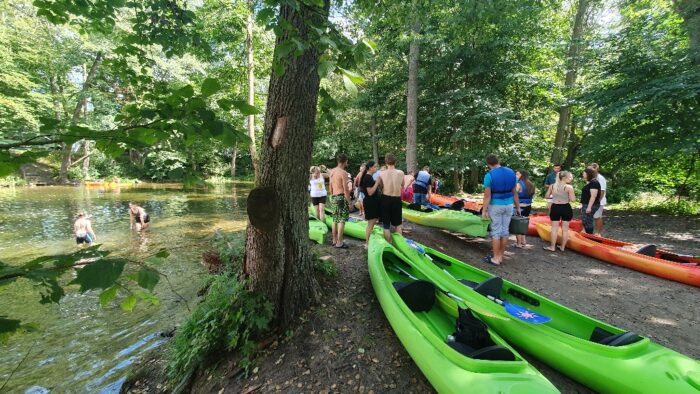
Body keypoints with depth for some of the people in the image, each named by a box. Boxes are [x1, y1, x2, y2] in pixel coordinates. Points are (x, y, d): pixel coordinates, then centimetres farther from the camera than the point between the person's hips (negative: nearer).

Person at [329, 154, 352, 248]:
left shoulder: (332, 171, 10)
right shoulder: (343, 173, -14)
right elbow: (346, 189, -16)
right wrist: (350, 202, -11)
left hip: (334, 197, 8)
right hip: (341, 197, -8)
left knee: (335, 220, 14)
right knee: (342, 221, -3)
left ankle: (334, 240, 22)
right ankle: (339, 243, 0)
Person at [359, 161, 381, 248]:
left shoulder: (369, 177, 12)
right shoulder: (367, 177, -18)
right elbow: (370, 192, -24)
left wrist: (377, 183, 8)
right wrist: (377, 182, -22)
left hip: (373, 202, 10)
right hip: (370, 203, -10)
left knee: (373, 223, 16)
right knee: (370, 224, -2)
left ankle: (369, 241, 26)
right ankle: (367, 243, 8)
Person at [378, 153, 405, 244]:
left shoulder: (382, 173, -9)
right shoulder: (400, 173, -6)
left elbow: (380, 186, -3)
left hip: (385, 199, -1)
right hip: (397, 200, 1)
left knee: (386, 225, 11)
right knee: (398, 224, 19)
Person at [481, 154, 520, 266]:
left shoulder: (489, 175, -14)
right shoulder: (511, 172, 3)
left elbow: (487, 195, -15)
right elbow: (515, 193, 7)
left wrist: (484, 210, -10)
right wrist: (518, 207, 14)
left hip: (495, 206, -5)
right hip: (509, 205, 5)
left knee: (496, 231, 2)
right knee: (505, 230, 11)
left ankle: (496, 258, 8)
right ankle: (500, 256, 21)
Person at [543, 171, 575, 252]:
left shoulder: (553, 186, 1)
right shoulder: (569, 187, -12)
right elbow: (573, 199, -11)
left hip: (555, 208, 3)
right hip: (566, 208, -3)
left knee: (554, 228, 7)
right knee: (565, 229, 9)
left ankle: (552, 247, 10)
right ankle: (563, 247, 15)